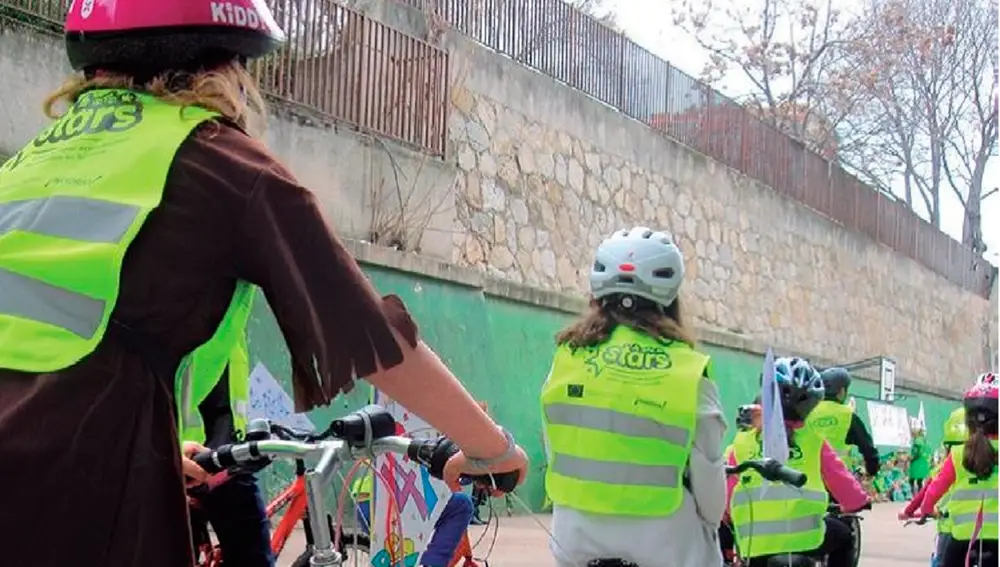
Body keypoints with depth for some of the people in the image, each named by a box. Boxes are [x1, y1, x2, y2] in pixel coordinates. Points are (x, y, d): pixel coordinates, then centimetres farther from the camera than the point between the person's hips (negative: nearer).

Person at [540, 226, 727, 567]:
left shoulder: (568, 354, -5)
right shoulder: (687, 368, -13)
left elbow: (554, 451, 2)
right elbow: (707, 470, -6)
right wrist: (711, 523, 13)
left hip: (577, 529, 3)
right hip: (661, 536, -3)